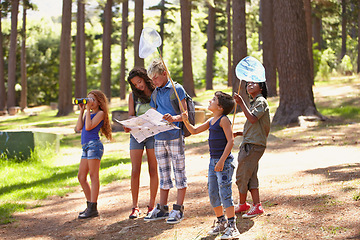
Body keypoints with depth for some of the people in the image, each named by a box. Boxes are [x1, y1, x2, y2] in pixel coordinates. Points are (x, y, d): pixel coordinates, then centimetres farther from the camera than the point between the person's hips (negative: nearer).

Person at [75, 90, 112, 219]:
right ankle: (90, 205, 17)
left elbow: (88, 127, -14)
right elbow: (79, 127, 7)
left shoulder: (100, 113, -2)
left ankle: (93, 208, -9)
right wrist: (82, 110, 9)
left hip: (94, 145, -9)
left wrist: (88, 110, -8)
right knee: (81, 177, 9)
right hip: (86, 147, 9)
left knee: (93, 176, -9)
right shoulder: (87, 113, 21)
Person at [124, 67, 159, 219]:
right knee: (135, 171, -4)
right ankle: (135, 207, 2)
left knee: (153, 170, 2)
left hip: (153, 134, -1)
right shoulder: (133, 96, 8)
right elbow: (130, 115, 7)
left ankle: (152, 205, 10)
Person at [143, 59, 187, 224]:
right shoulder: (155, 94, 15)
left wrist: (174, 118, -27)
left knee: (179, 172, -1)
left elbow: (184, 113, -7)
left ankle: (178, 209, 3)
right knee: (163, 173, 11)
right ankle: (162, 209, 16)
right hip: (159, 137, 6)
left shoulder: (177, 89, -3)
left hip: (175, 136, -6)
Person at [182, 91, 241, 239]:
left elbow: (230, 141, -17)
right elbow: (194, 131, 24)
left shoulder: (223, 120, -12)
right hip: (213, 161, 9)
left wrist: (222, 160, -23)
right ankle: (221, 223, 26)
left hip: (224, 162, -9)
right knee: (213, 194, 13)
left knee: (225, 193, -10)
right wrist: (185, 121, 6)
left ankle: (232, 227, -7)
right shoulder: (211, 121, 15)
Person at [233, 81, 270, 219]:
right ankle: (257, 206, 8)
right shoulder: (254, 103, 22)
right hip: (249, 145, 10)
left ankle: (242, 205, 10)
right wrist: (238, 133, 20)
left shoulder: (261, 102, -9)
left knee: (242, 176, -3)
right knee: (251, 177, 8)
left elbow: (253, 119, -25)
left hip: (253, 146, -10)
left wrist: (241, 104, -24)